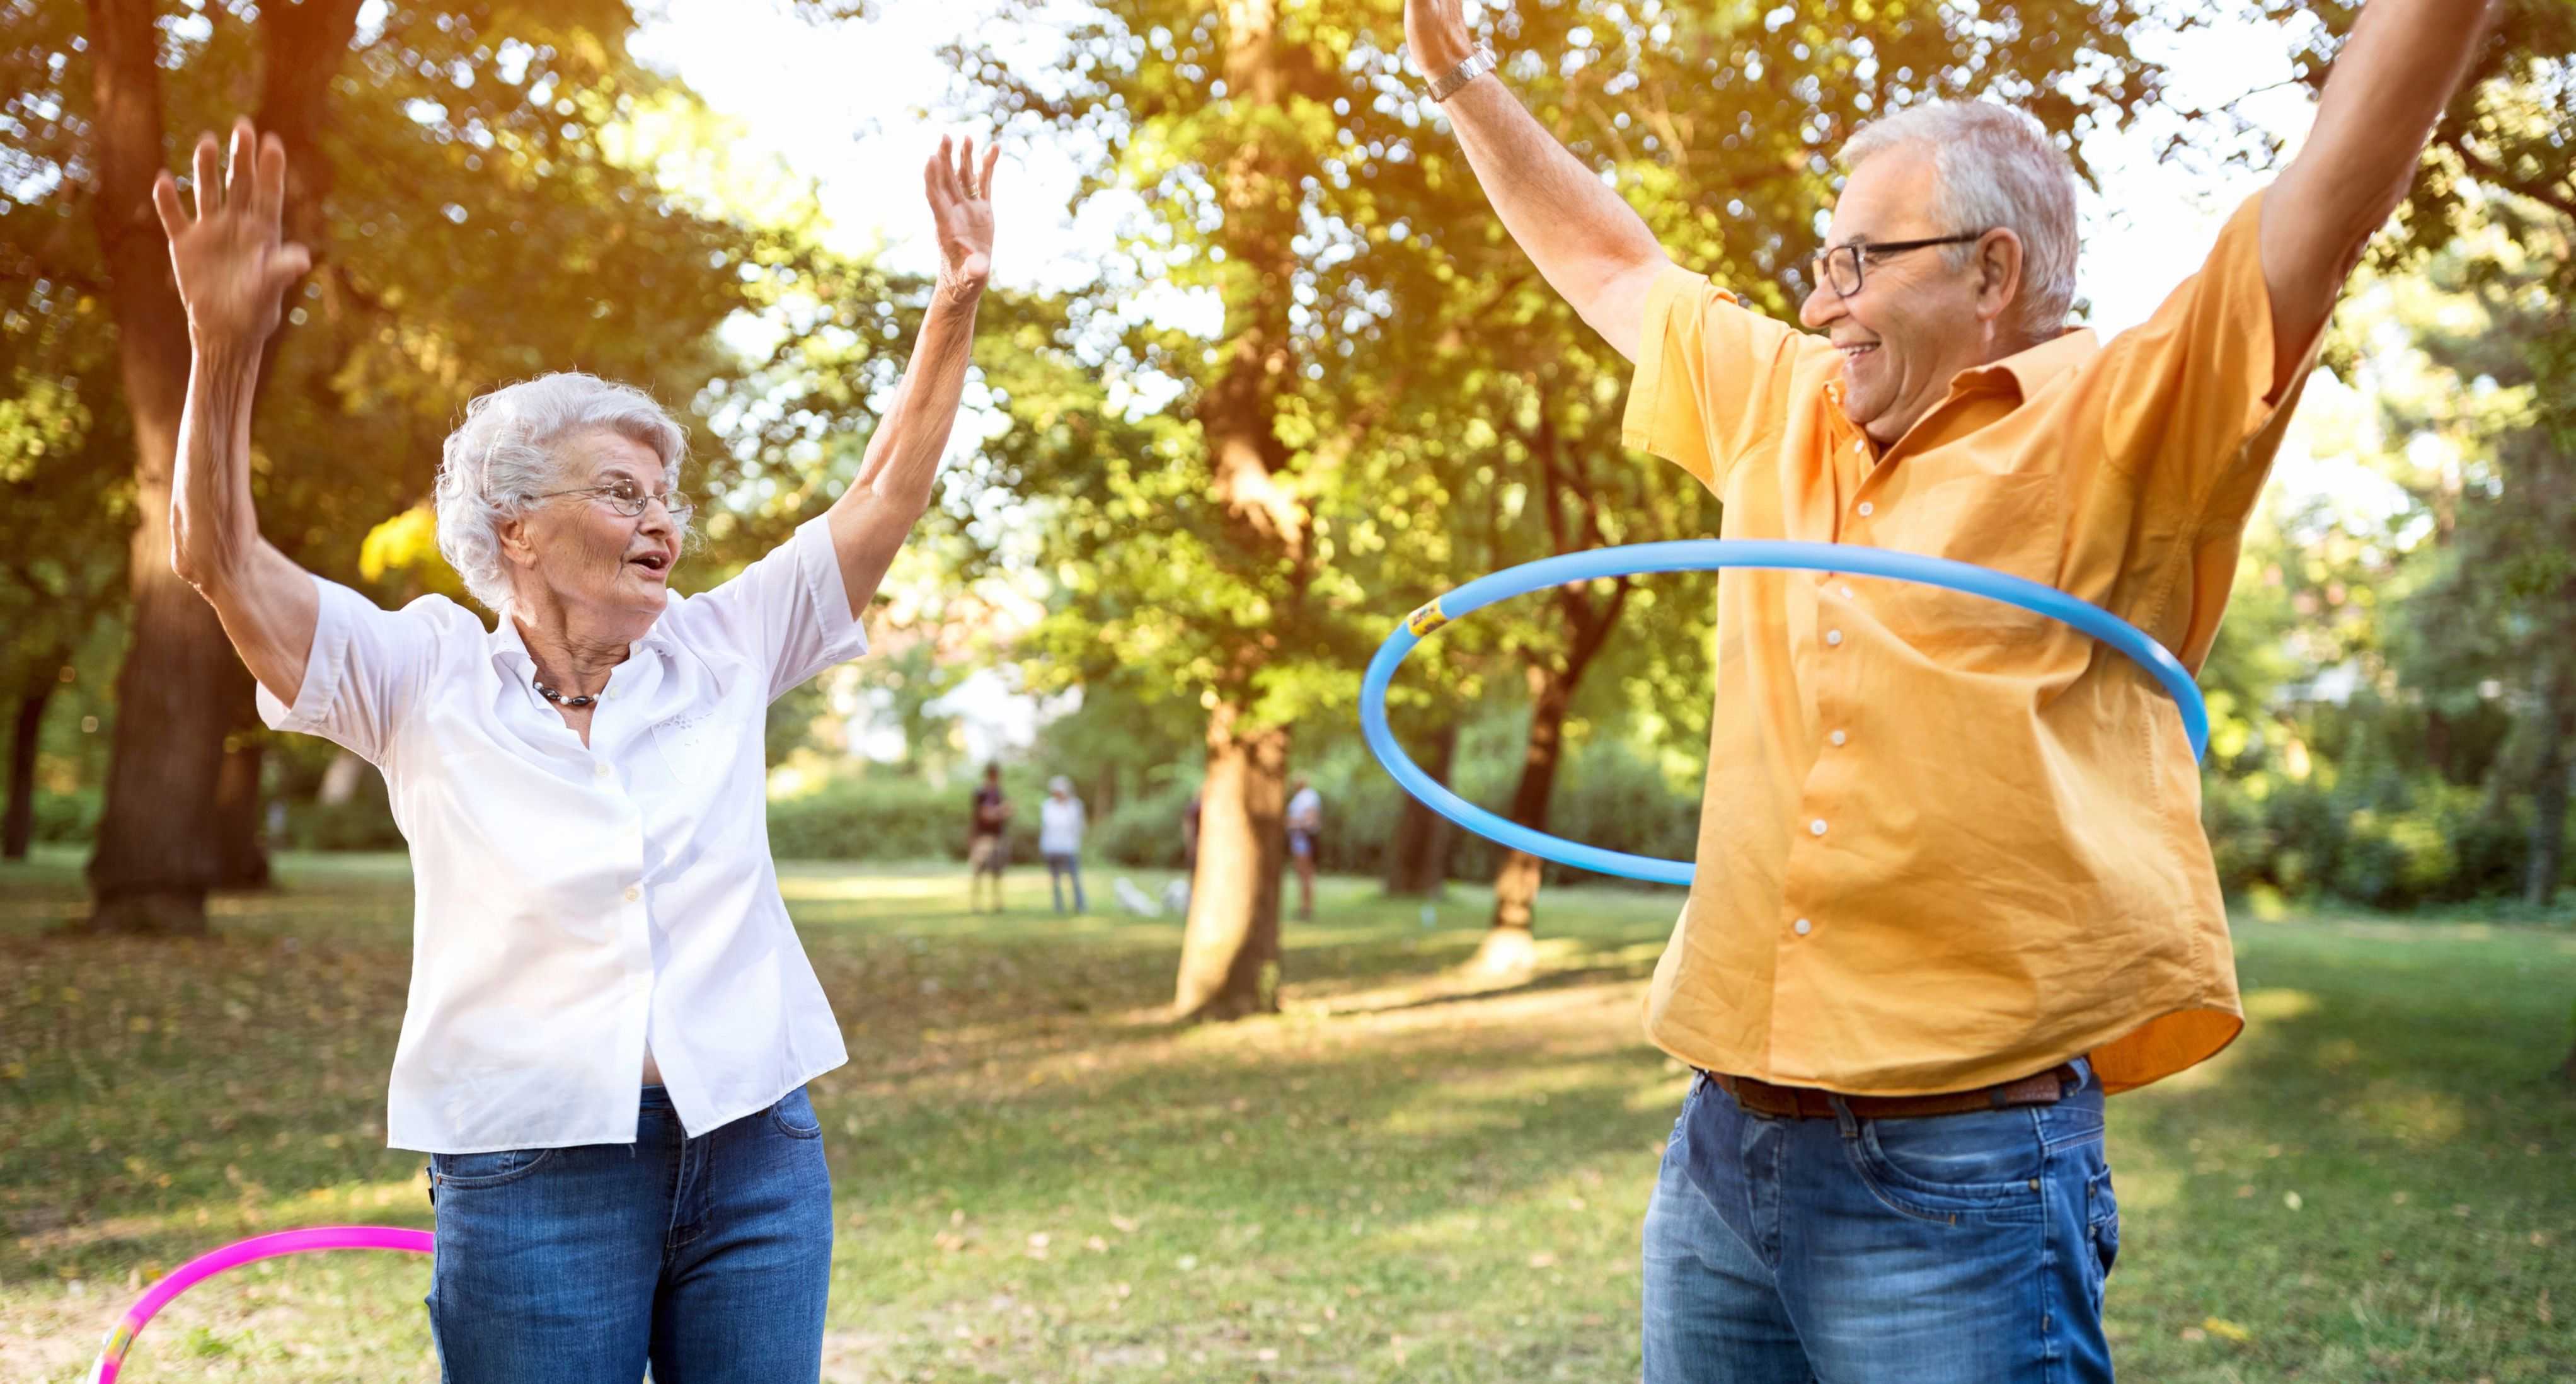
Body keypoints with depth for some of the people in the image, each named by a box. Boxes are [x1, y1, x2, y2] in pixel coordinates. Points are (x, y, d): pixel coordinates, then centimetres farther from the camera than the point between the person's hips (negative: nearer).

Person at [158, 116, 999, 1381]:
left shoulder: (721, 651, 8)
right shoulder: (427, 678, 0)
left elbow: (886, 497, 8)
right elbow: (221, 559, -11)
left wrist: (955, 305, -1)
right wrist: (226, 348, -26)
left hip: (754, 1150, 3)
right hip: (535, 1169, -3)